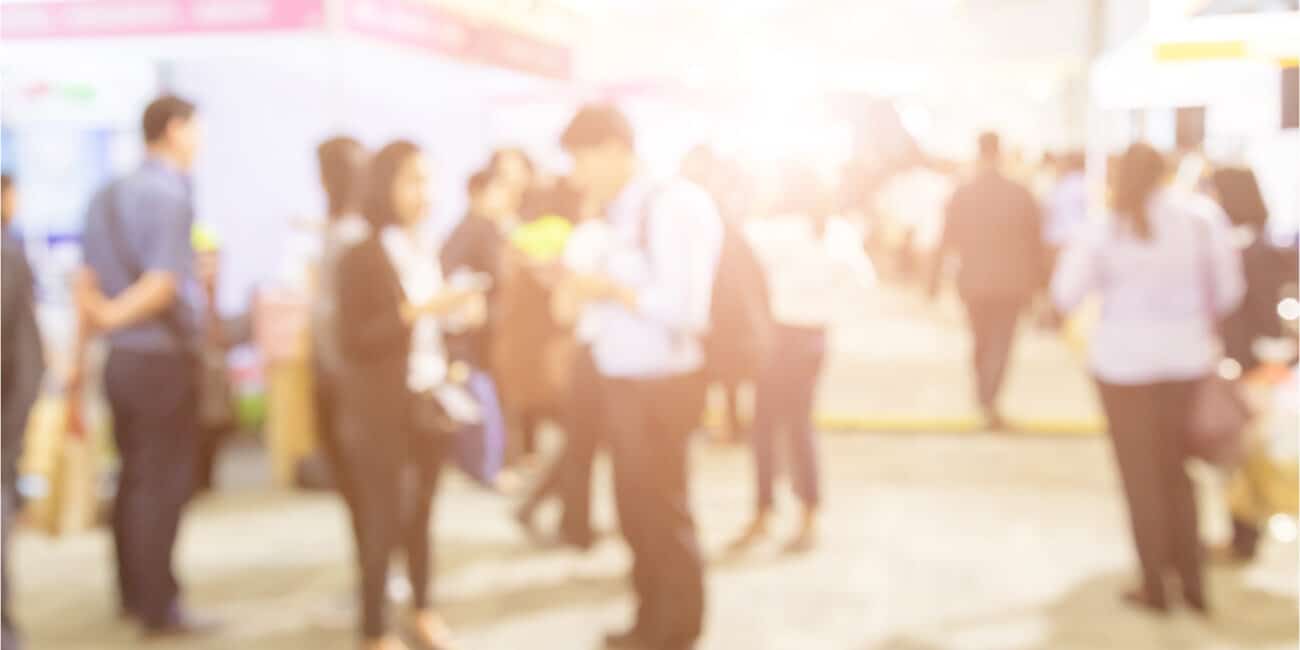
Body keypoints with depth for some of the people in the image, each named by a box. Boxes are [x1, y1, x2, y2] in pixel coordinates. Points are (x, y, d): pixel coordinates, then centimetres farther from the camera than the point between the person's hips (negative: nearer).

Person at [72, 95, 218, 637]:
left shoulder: (109, 195, 8)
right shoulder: (170, 196, -16)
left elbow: (88, 284, 9)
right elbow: (162, 286, -23)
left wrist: (79, 359, 11)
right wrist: (111, 318, -12)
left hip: (123, 358, 8)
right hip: (162, 359, -8)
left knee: (135, 480, 17)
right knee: (165, 486, 1)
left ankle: (134, 594, 28)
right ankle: (159, 609, 10)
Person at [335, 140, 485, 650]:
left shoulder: (429, 252, 10)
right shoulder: (360, 257, -10)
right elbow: (353, 341, -15)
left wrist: (460, 314, -5)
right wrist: (417, 310, -22)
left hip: (432, 401, 5)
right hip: (382, 409, -5)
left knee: (421, 511, 13)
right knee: (384, 517, 0)